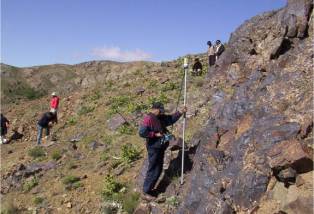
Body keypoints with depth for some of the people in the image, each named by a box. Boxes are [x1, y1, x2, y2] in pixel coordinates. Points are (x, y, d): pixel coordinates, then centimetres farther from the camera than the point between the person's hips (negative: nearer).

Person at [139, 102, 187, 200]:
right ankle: (146, 192, 10)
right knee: (153, 171, -3)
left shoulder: (160, 118, 9)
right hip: (154, 148, -10)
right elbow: (142, 132, -28)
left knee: (158, 169, 17)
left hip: (160, 147, 10)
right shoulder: (148, 119, -19)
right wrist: (155, 134, -23)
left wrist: (180, 113, 10)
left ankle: (149, 189, 30)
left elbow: (171, 119, 21)